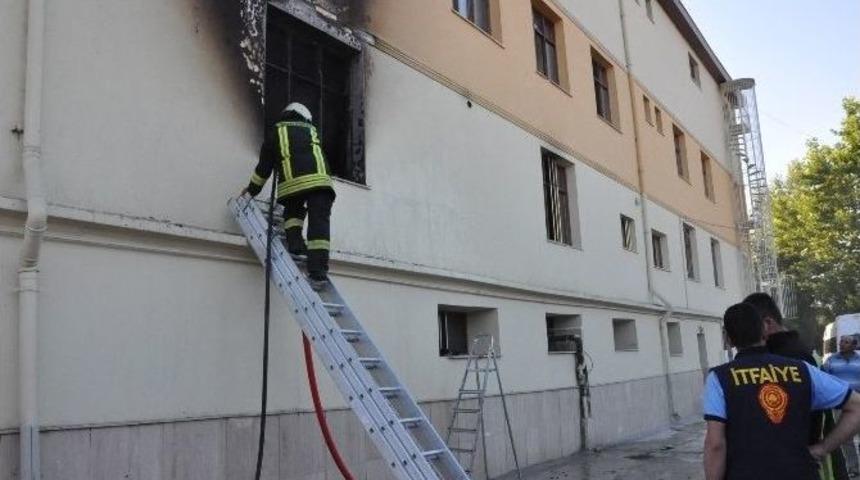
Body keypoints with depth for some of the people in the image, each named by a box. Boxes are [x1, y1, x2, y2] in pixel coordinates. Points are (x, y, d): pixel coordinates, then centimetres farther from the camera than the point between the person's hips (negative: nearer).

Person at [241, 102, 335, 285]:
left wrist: (252, 189, 41)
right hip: (319, 178, 0)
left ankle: (295, 244, 5)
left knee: (292, 211, 27)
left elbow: (265, 164, 28)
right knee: (319, 222, -4)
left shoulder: (276, 131, 27)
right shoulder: (311, 130, 33)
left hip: (291, 181, 0)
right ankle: (318, 270, -14)